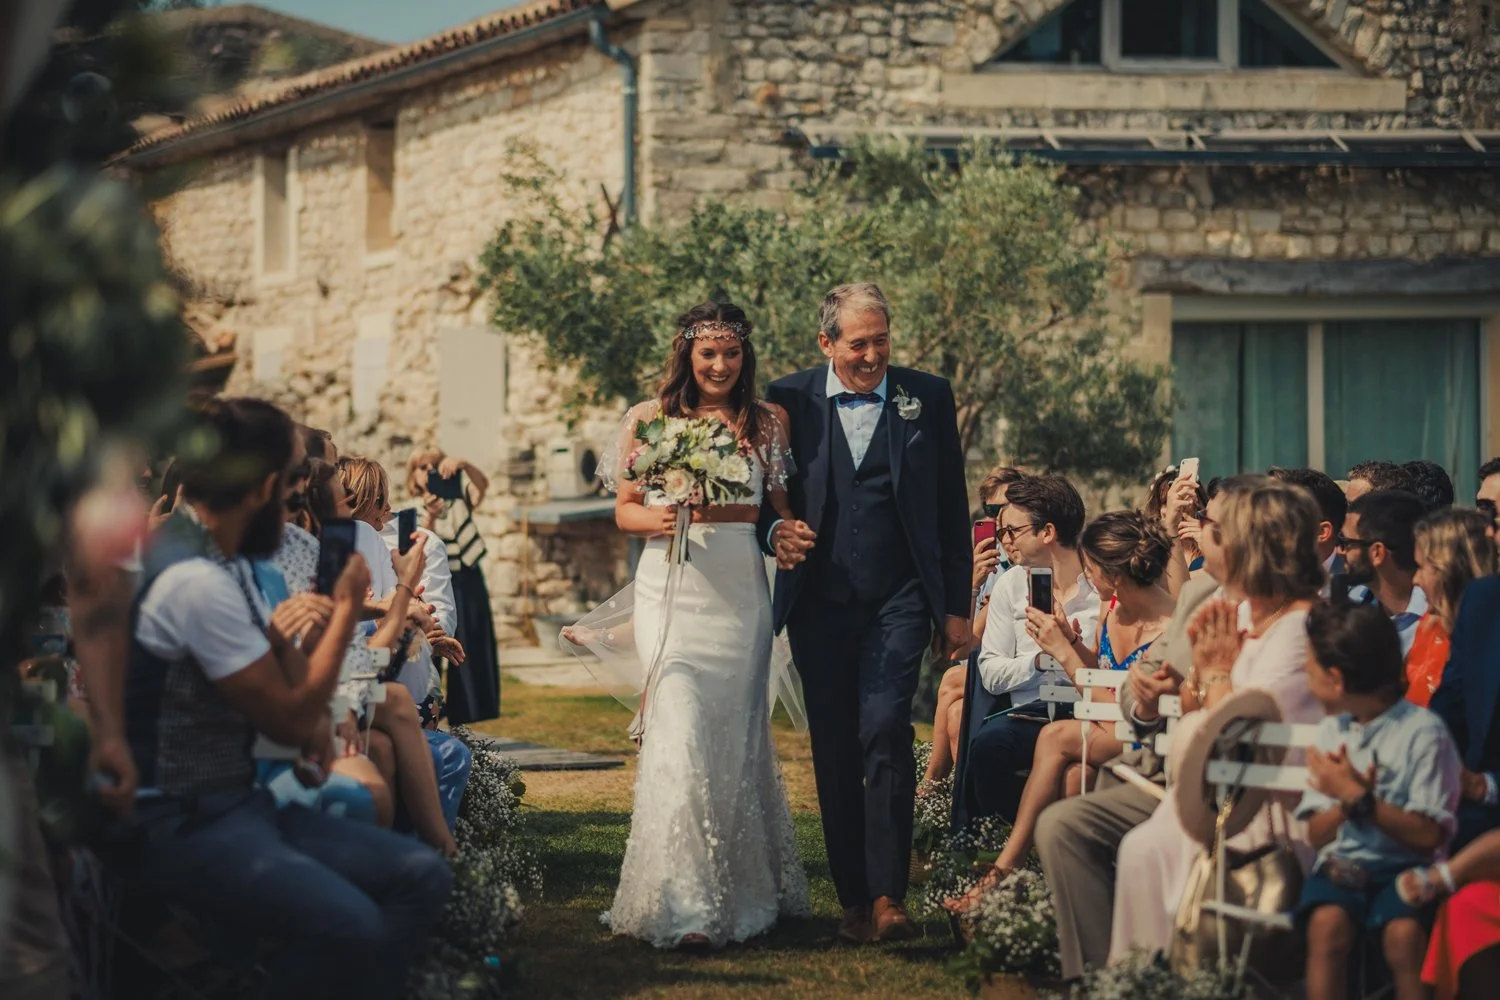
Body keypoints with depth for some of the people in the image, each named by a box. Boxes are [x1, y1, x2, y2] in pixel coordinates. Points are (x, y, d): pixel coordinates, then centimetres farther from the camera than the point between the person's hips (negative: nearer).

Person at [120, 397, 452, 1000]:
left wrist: (312, 713, 5)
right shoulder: (197, 581, -19)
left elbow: (278, 649, 27)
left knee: (420, 876, -4)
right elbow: (291, 722, -13)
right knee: (350, 926, -32)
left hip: (238, 802, 10)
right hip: (181, 826, -10)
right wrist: (348, 607, -1)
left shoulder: (221, 559, 11)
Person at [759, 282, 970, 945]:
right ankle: (853, 897, 13)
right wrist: (775, 531, -14)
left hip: (898, 600, -2)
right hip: (819, 605, 2)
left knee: (885, 733, -16)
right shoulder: (789, 401, 4)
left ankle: (887, 896, -15)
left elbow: (952, 510, 7)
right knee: (834, 752, 5)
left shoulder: (928, 398, 4)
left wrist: (956, 608, 4)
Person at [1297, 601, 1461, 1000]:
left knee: (1404, 933, -35)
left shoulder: (1423, 732, -6)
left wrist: (1358, 797, -13)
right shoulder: (1331, 730, 12)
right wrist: (1346, 802, -9)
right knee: (1327, 922, -30)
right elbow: (1316, 834, 11)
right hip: (1342, 863, 4)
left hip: (1405, 866, -4)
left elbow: (1429, 836, -10)